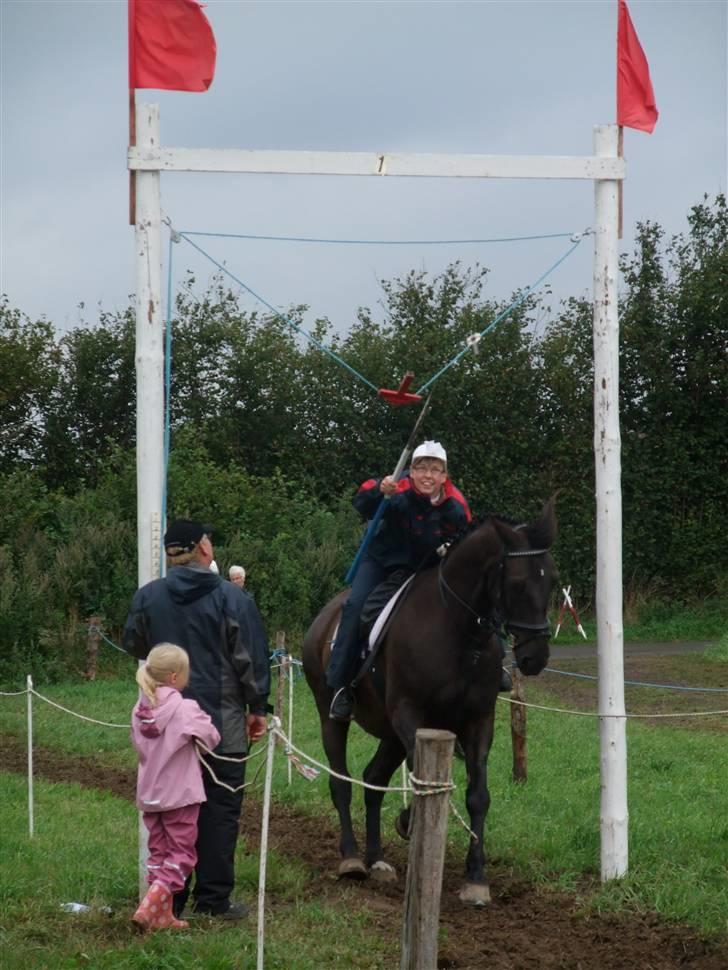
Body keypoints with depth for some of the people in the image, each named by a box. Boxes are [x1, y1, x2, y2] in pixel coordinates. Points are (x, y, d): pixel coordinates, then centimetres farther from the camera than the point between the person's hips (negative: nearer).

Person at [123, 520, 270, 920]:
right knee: (219, 809, 3)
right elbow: (251, 660, -8)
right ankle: (213, 898, 3)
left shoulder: (147, 597, 0)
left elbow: (134, 645, 15)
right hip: (223, 724, -3)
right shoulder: (233, 598, -10)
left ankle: (170, 896, 12)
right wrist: (257, 707, 3)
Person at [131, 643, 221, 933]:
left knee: (158, 851, 15)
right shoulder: (185, 709, -18)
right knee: (181, 854, 3)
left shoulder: (140, 709, 0)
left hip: (148, 794, 6)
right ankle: (150, 908, -12)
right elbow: (211, 737, -9)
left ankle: (162, 914, 16)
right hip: (180, 794, -6)